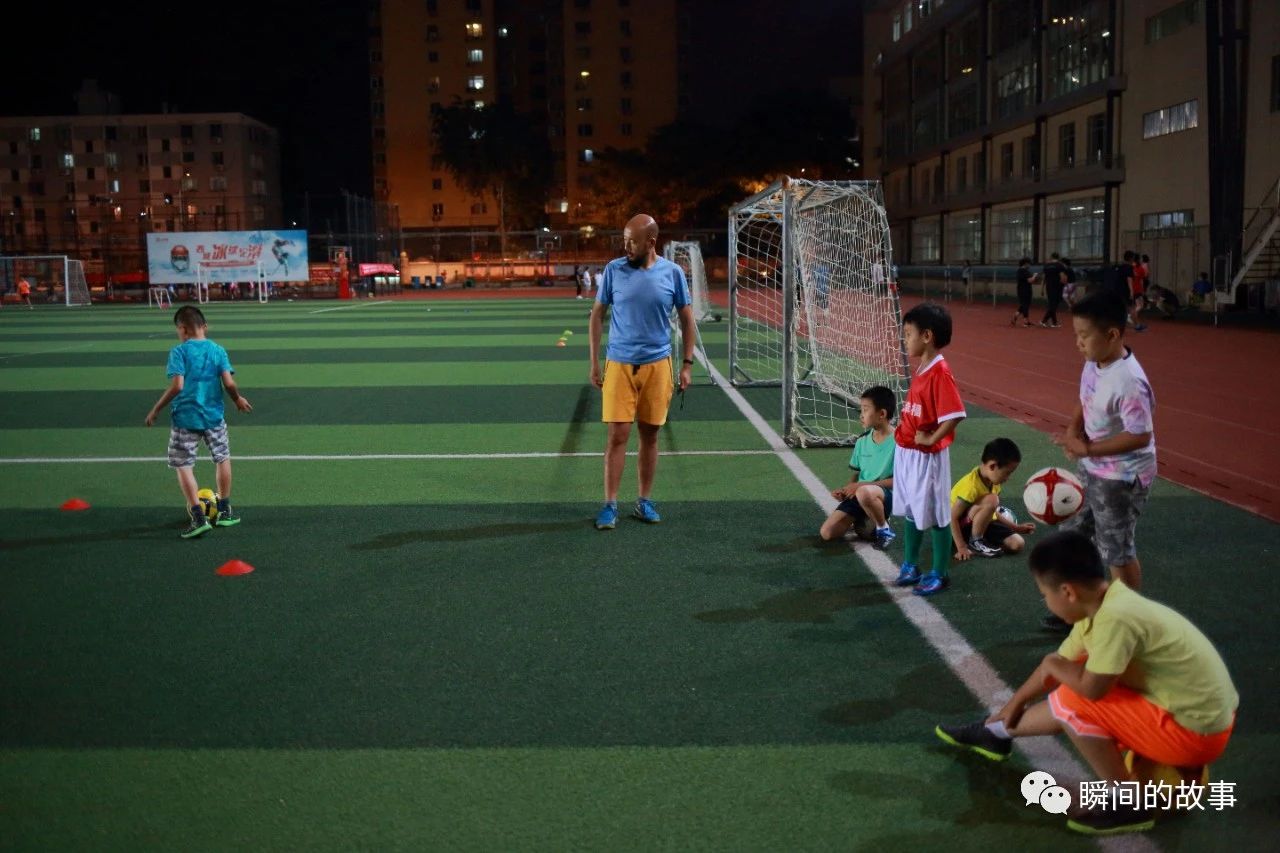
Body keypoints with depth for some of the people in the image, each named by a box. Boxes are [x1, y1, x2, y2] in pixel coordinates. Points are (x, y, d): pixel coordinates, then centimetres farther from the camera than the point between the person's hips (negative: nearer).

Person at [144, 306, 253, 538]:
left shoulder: (179, 352, -8)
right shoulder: (218, 350, 1)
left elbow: (177, 386, -17)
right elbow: (229, 383, -7)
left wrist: (156, 409, -6)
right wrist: (238, 399, 14)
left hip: (185, 417, -3)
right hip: (213, 415, 3)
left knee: (183, 466, 5)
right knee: (223, 458, 21)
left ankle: (198, 517, -4)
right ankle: (224, 511, 28)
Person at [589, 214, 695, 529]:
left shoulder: (672, 273, -1)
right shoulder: (614, 269, -2)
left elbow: (687, 319, 7)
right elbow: (597, 315, 5)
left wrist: (687, 364, 2)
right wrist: (594, 363, 2)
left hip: (657, 364, 1)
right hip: (619, 364, -1)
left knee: (650, 435, 8)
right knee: (617, 435, -4)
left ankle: (645, 502, 20)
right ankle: (610, 505, 4)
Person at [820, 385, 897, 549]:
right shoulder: (862, 441, 6)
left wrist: (863, 485, -19)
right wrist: (845, 489, -7)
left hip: (888, 494, -6)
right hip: (859, 493, 6)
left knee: (864, 493, -42)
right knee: (827, 532, -8)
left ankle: (884, 530, -13)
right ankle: (864, 521, 18)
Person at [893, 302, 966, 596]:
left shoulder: (940, 373, -21)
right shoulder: (921, 369, 7)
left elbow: (955, 415, -26)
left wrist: (931, 439, -19)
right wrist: (903, 429, 9)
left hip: (927, 457, -9)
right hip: (906, 453, 9)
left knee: (935, 516, 5)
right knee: (911, 513, 20)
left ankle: (940, 574, 17)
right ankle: (910, 566, 34)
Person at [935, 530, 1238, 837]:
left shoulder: (1115, 618, -28)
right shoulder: (1102, 604, 1)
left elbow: (1092, 688, -24)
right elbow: (1062, 660, 14)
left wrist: (1053, 666, -3)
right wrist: (1014, 703, 25)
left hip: (1197, 731, -9)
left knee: (1071, 703, -12)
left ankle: (1126, 804, 0)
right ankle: (997, 732, 31)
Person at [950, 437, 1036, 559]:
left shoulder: (993, 481, 1)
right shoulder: (971, 485, -26)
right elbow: (952, 518, -26)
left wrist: (1016, 527, 12)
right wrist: (961, 547, -29)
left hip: (983, 523, 8)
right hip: (963, 527, -8)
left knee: (1017, 544, -11)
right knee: (991, 499, -33)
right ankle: (974, 542, -16)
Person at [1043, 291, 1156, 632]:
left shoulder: (1128, 381, -29)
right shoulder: (1094, 364, -3)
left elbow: (1140, 436, -29)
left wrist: (1088, 449, -27)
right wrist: (1073, 430, -9)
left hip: (1121, 478, -9)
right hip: (1092, 470, 9)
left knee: (1118, 551, 6)